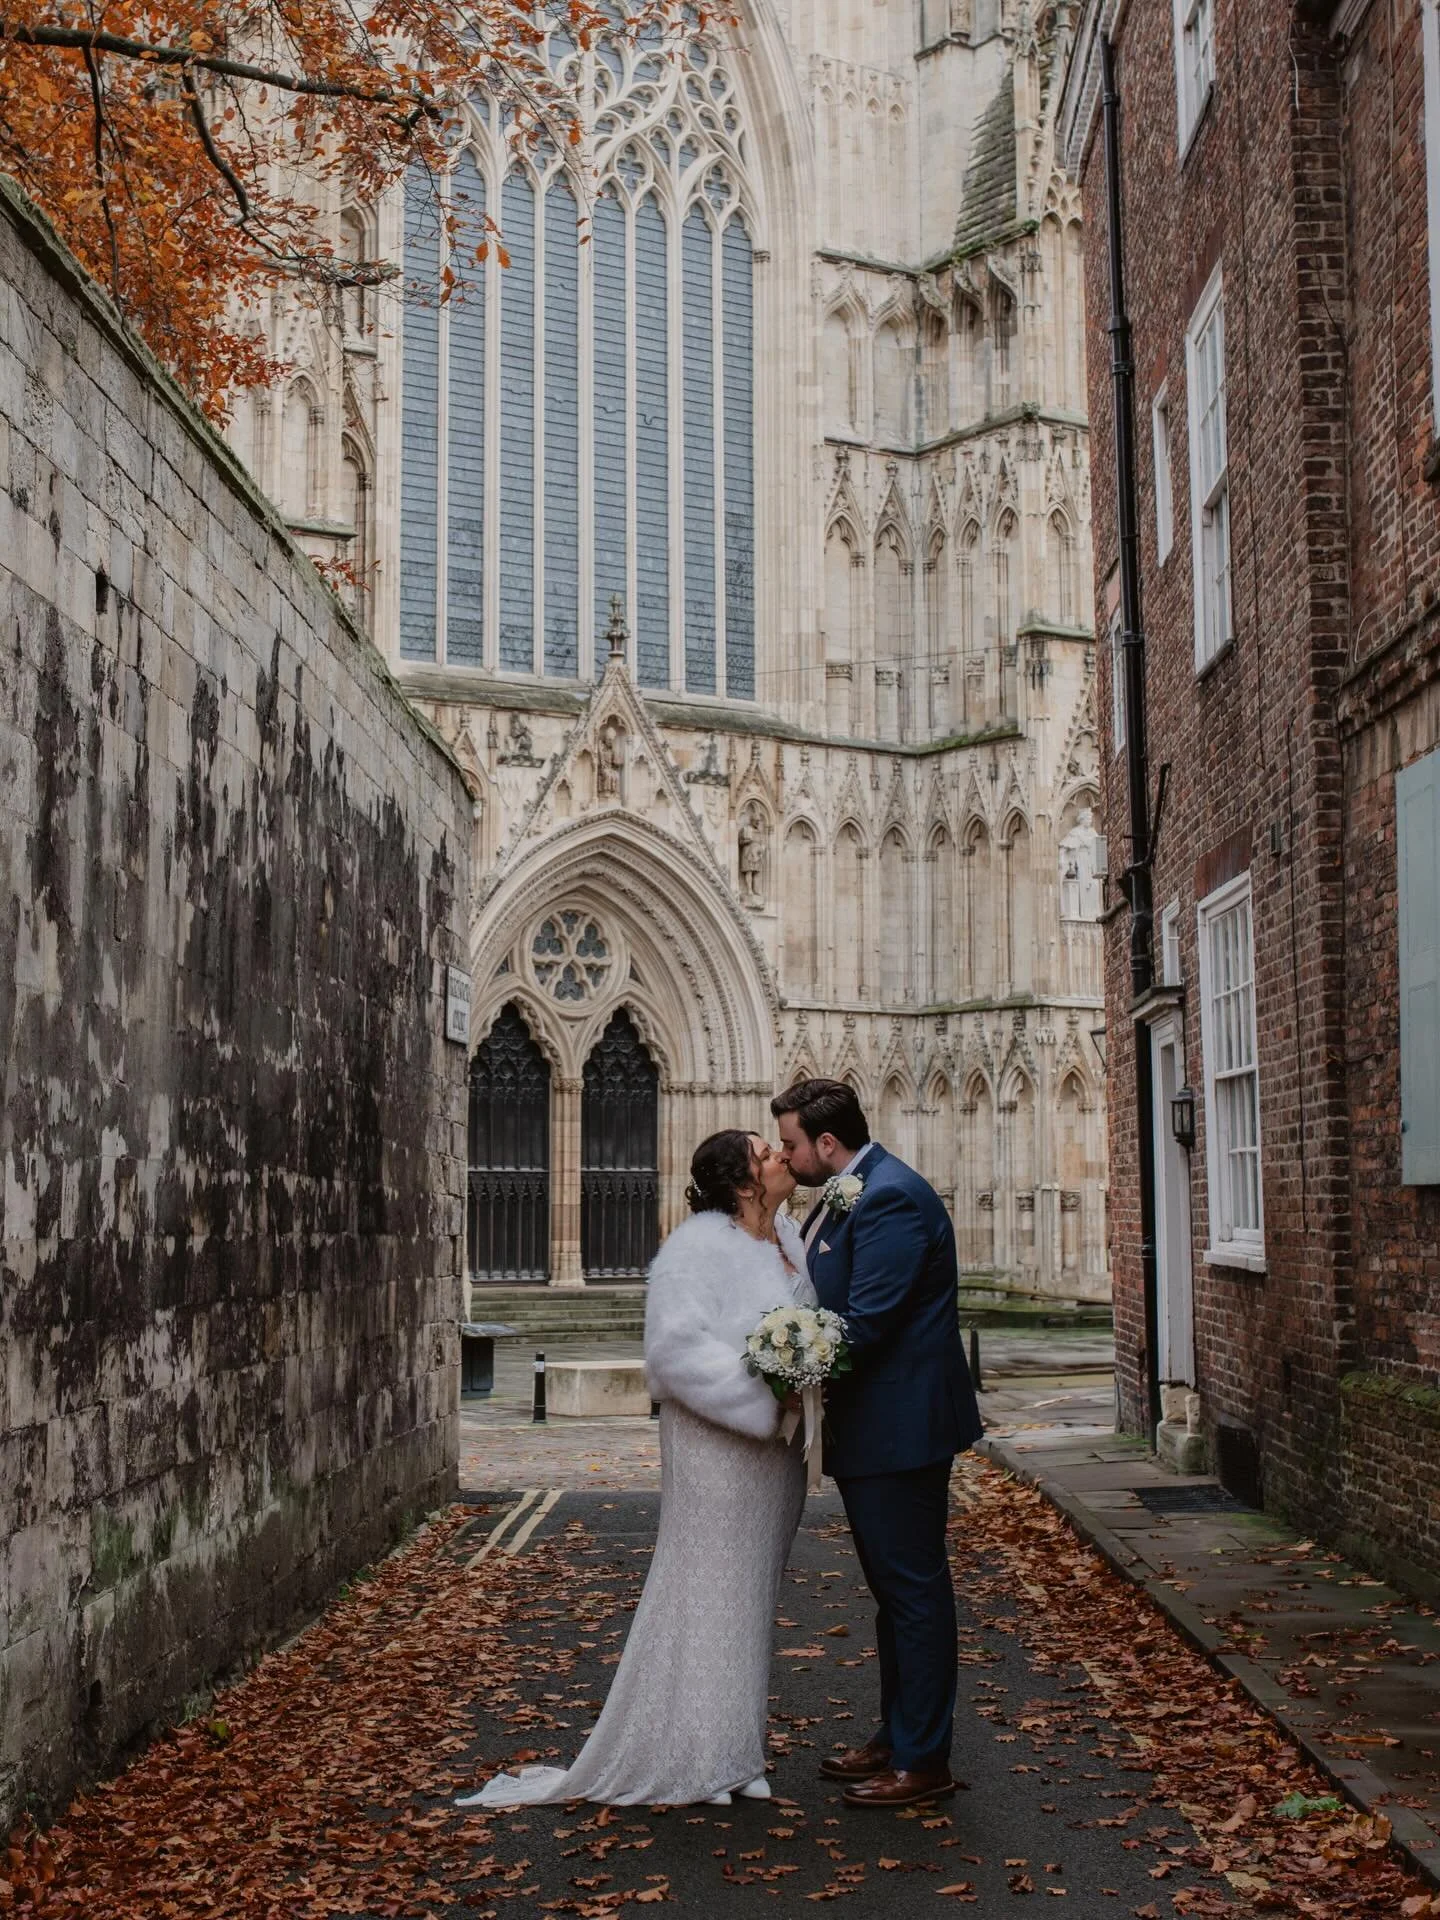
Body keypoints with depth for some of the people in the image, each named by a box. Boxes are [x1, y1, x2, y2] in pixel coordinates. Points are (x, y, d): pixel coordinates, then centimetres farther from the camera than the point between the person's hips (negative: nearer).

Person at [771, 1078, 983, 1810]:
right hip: (872, 1427, 10)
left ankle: (922, 1761, 8)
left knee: (913, 1590, -1)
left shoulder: (889, 1199, -20)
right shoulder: (843, 1198, 12)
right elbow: (823, 1300, 16)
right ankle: (895, 1736, 30)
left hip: (900, 1427, -10)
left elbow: (866, 1321, -24)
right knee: (894, 1588, 18)